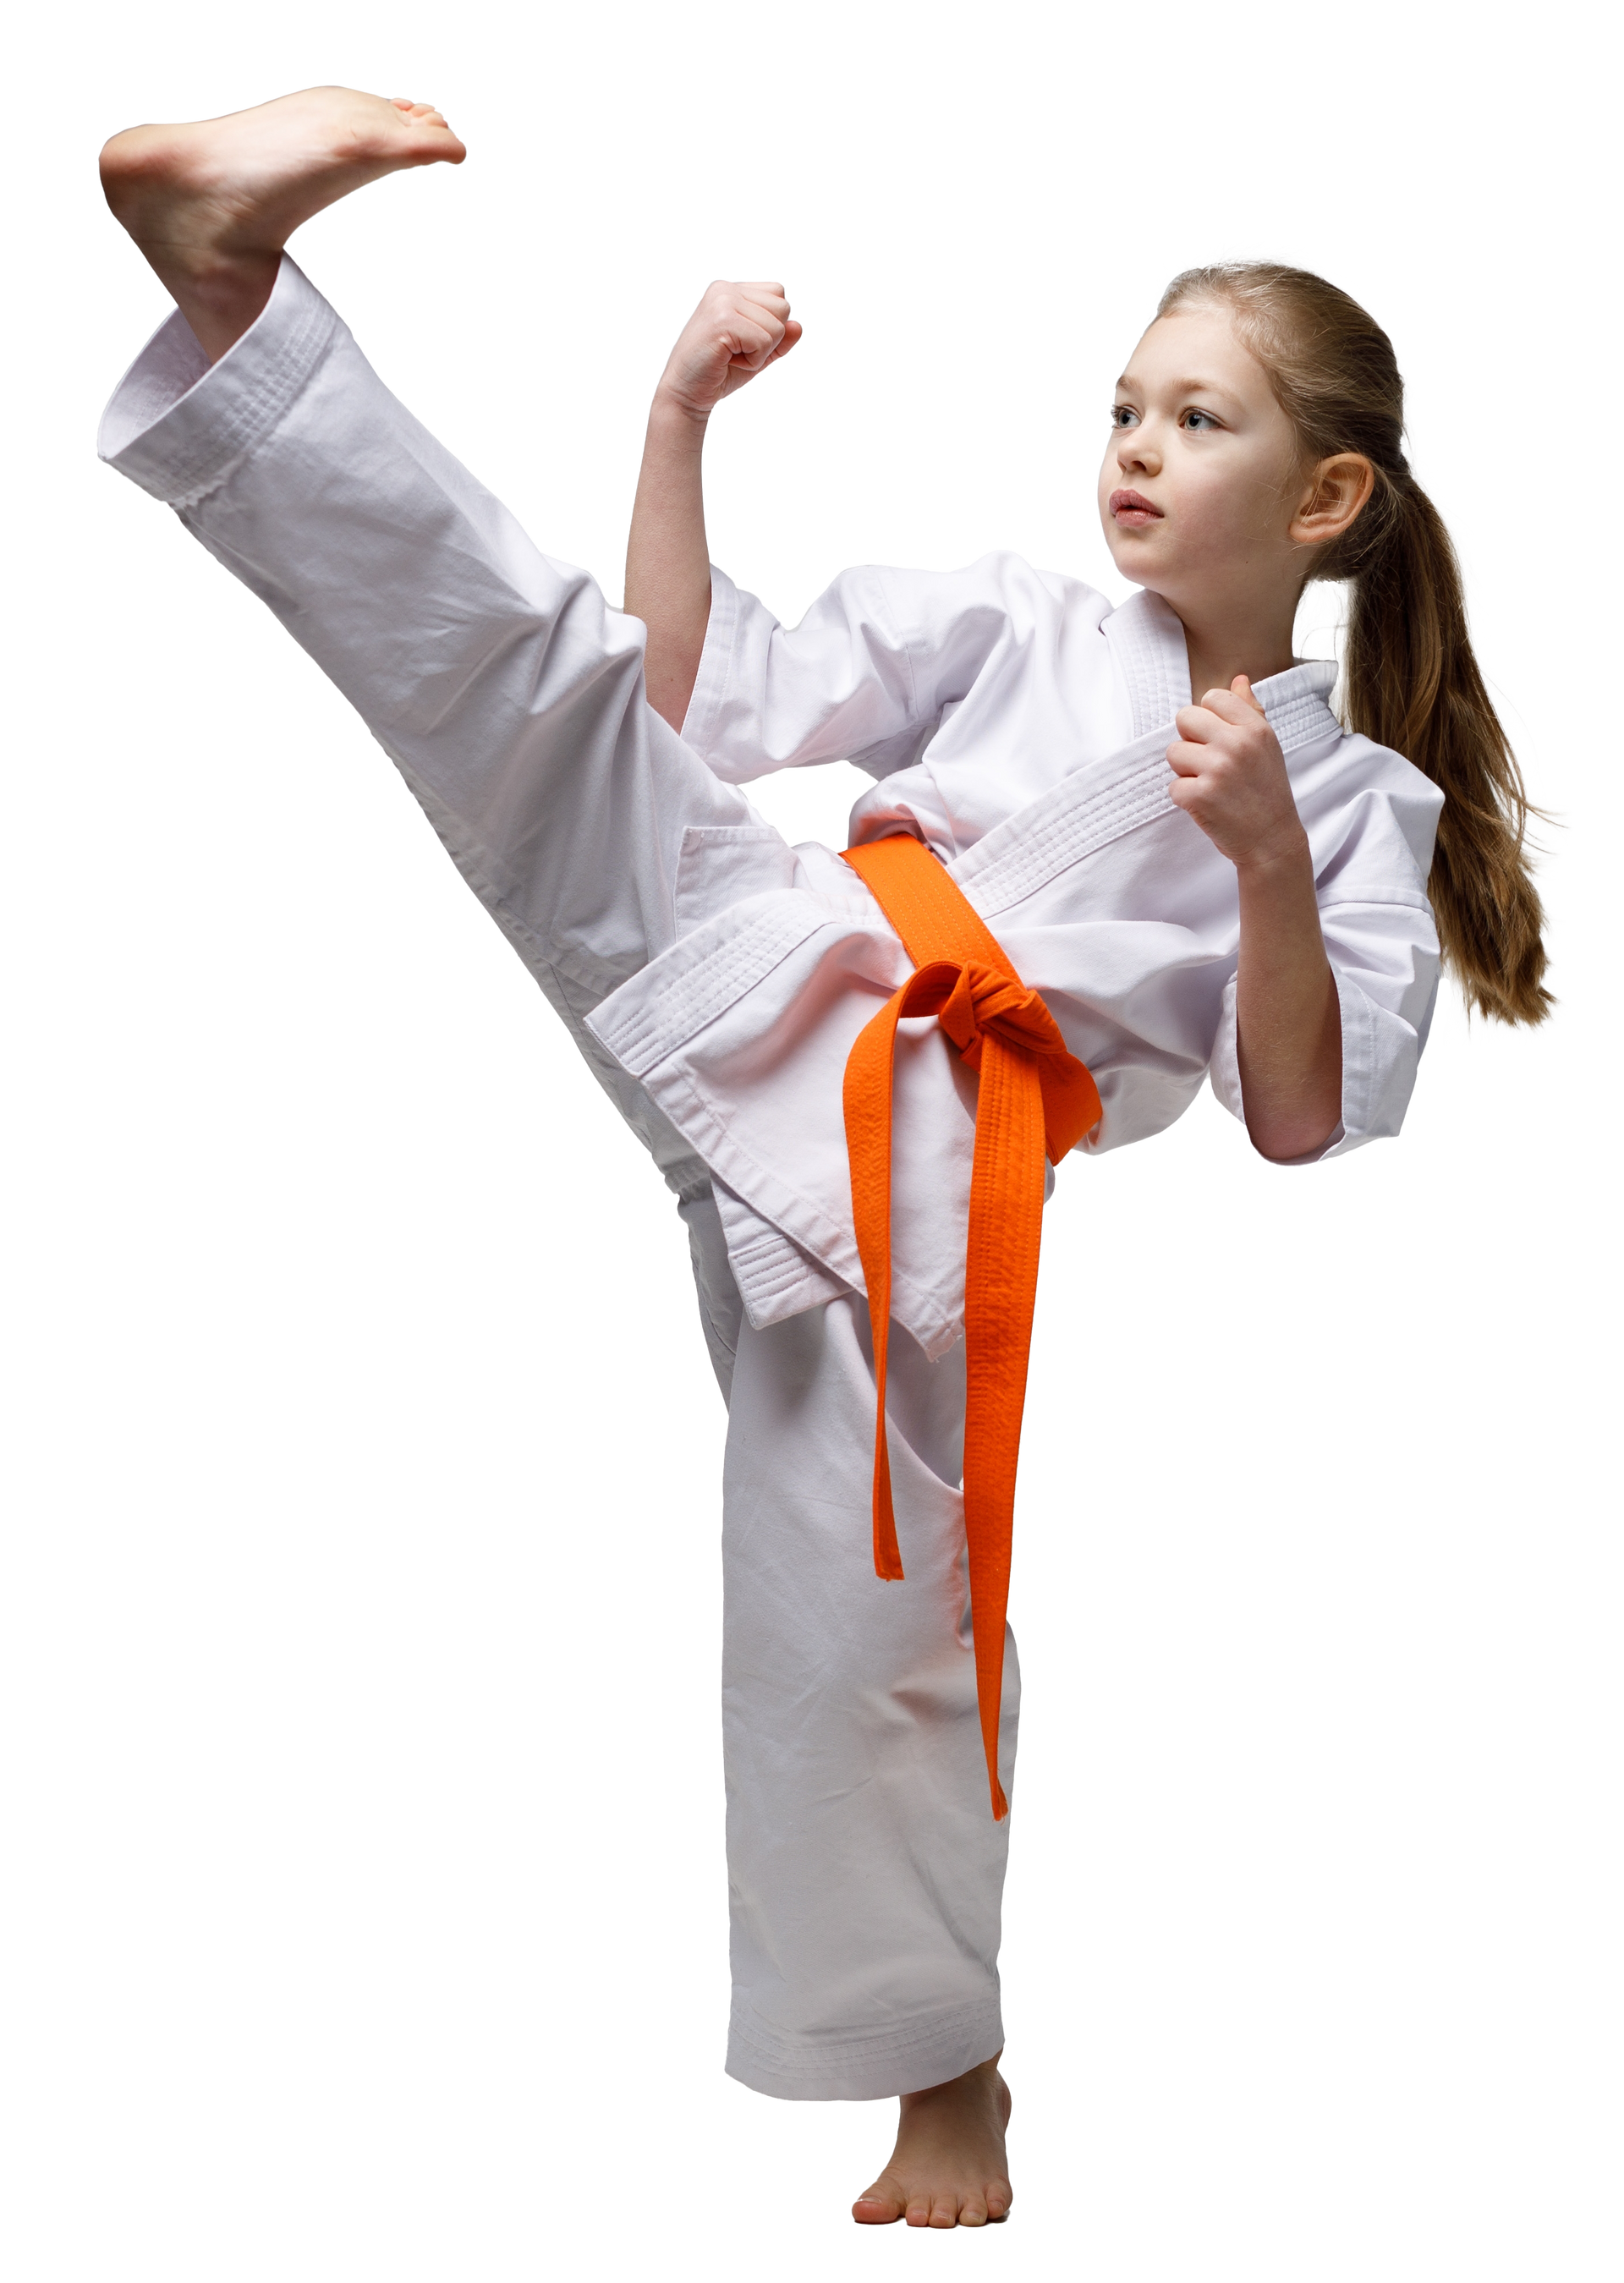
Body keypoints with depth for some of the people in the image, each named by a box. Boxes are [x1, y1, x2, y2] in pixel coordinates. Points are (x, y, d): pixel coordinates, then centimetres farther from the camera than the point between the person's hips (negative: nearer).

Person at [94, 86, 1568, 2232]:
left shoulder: (1356, 799, 12)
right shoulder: (1009, 624, 15)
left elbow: (1307, 1115, 3)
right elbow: (687, 706, 8)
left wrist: (1268, 855, -12)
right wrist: (683, 408, 0)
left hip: (929, 1187, -1)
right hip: (766, 981, 1)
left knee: (873, 1628, 2)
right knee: (564, 676, -23)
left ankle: (941, 2076, 25)